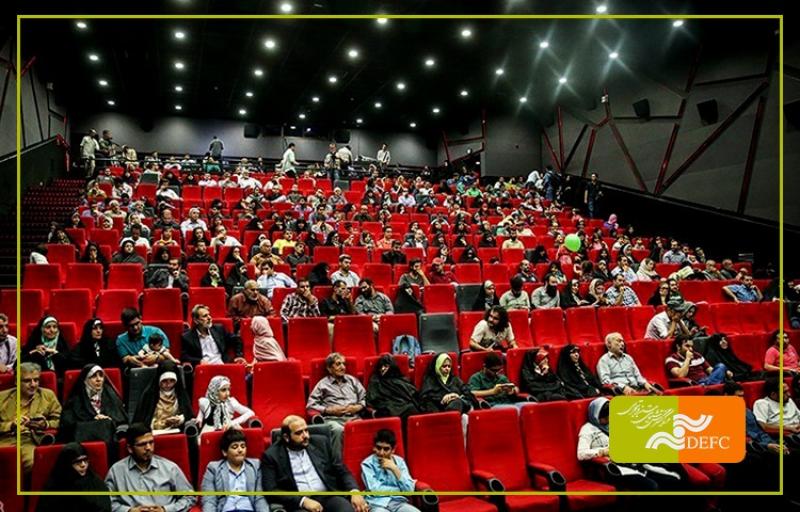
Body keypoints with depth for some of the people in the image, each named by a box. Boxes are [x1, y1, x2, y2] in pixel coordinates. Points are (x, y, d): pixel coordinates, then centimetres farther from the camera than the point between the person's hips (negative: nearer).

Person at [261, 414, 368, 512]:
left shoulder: (320, 443, 11)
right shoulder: (272, 455, 2)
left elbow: (343, 471, 13)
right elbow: (271, 490, -5)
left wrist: (354, 492, -7)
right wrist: (303, 501, -17)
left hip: (329, 496, 2)